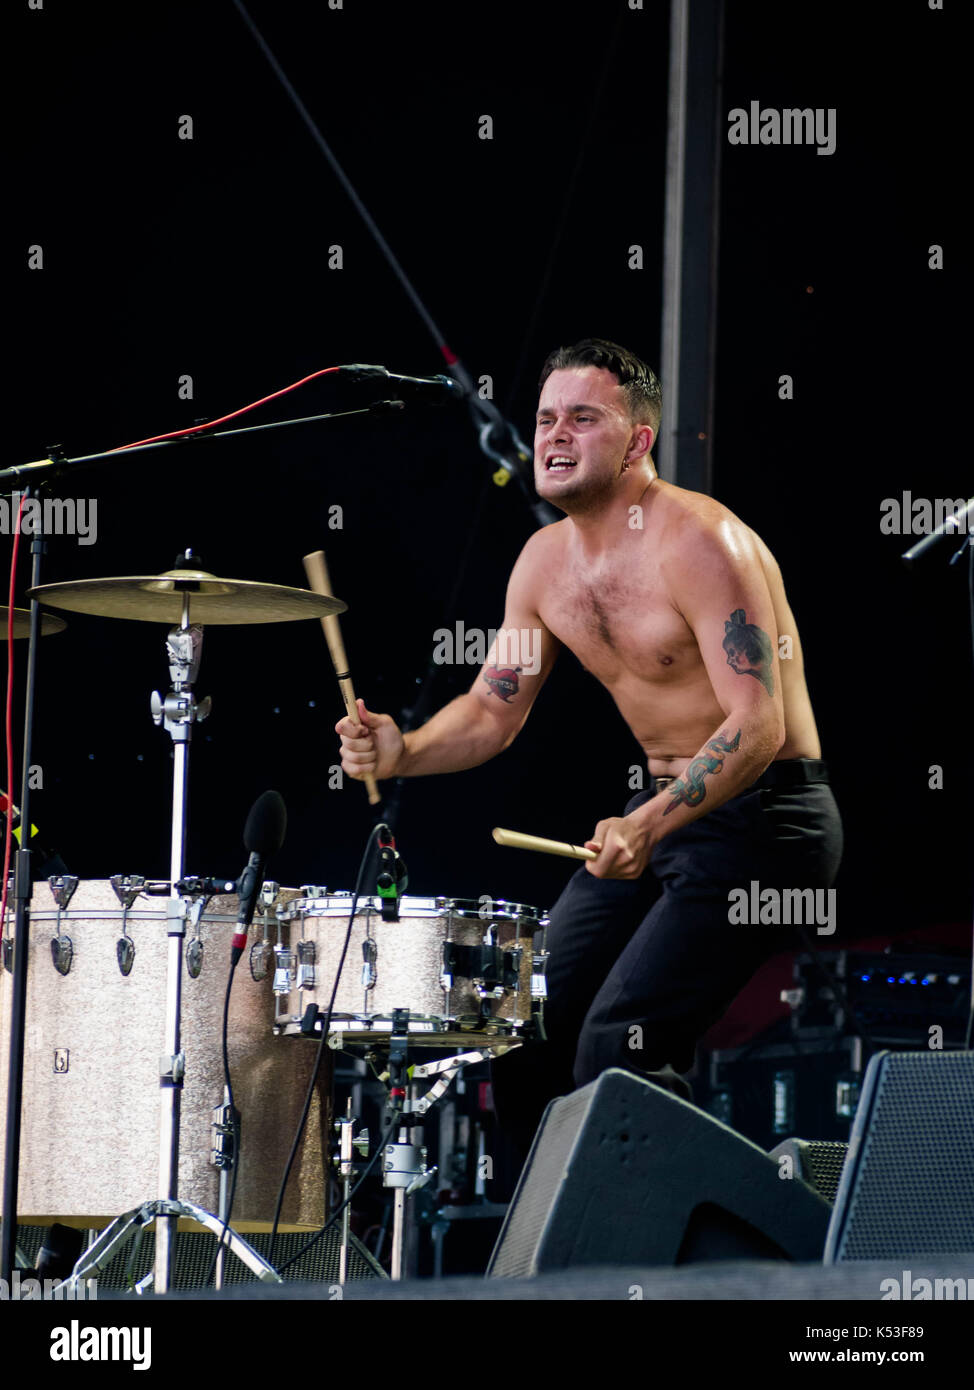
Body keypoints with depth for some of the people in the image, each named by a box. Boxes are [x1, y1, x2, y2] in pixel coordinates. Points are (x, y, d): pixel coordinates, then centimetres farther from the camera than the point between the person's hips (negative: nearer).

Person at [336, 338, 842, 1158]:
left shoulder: (697, 542, -20)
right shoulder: (546, 561, 5)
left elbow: (759, 727, -26)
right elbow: (492, 713, 12)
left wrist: (649, 827, -37)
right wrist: (405, 753, -9)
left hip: (764, 817, -9)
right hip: (662, 809, 9)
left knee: (616, 1046, -21)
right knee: (527, 1035, 7)